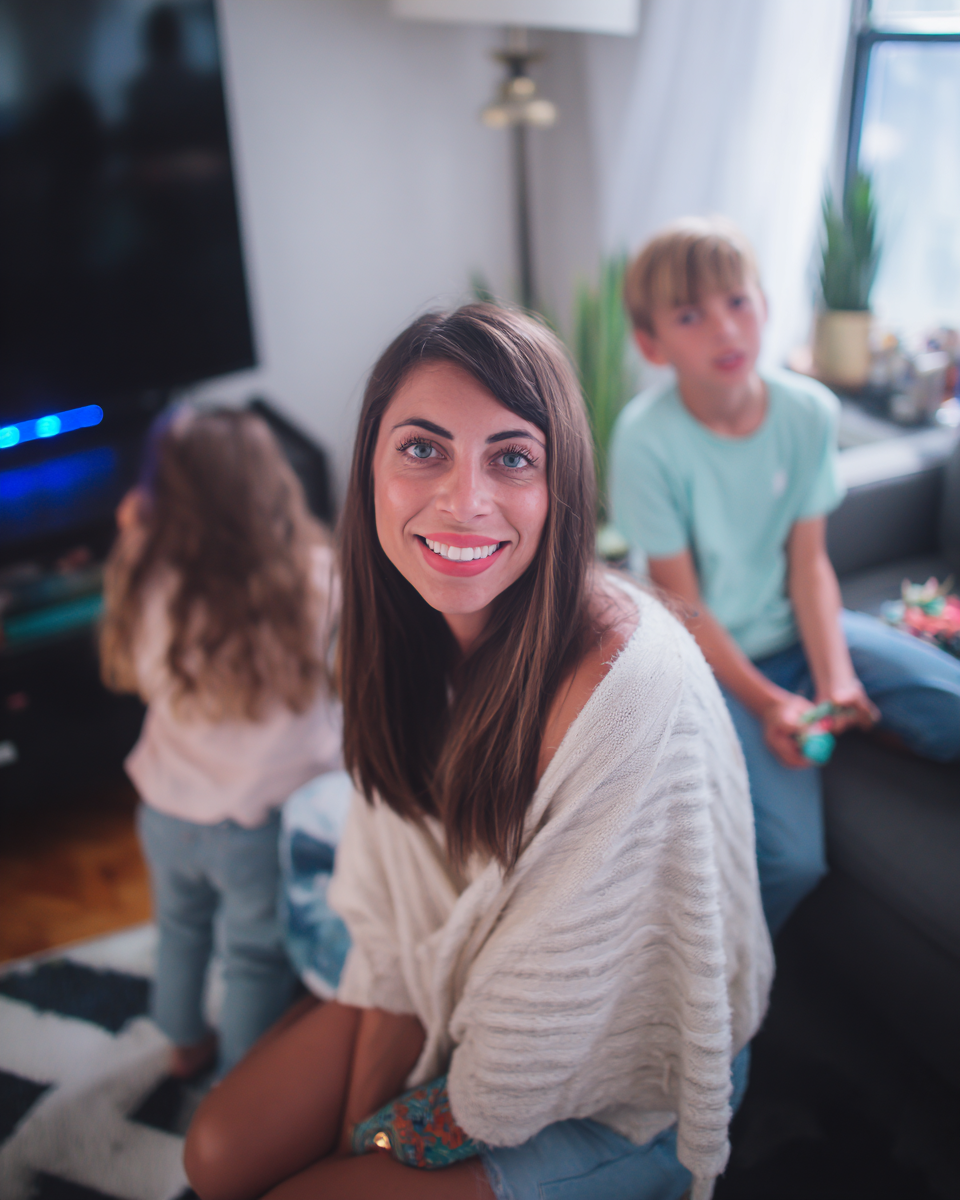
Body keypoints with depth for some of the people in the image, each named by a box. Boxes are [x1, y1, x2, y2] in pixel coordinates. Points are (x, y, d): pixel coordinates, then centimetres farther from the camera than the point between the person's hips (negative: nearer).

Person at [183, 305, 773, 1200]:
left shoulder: (629, 682, -36)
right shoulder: (409, 633, -12)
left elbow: (558, 1000, -24)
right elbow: (399, 905, -4)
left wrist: (466, 1116, -6)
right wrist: (356, 1127, -3)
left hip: (616, 1091, -5)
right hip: (459, 992, 6)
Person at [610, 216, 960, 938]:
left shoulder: (810, 411, -7)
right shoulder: (647, 440, -20)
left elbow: (809, 562, -4)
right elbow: (683, 604, -15)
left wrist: (835, 677, -18)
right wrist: (768, 703, -21)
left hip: (796, 627, 5)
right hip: (710, 658, -5)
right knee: (790, 858, -21)